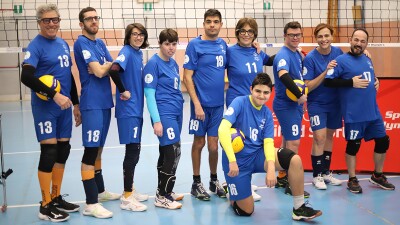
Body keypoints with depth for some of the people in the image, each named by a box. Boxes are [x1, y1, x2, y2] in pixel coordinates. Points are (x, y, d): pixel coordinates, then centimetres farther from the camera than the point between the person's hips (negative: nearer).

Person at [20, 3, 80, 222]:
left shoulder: (63, 44, 12)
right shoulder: (36, 45, -10)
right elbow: (26, 77, -22)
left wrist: (76, 103, 18)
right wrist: (54, 95, -26)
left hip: (64, 107, 7)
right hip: (45, 108, -7)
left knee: (63, 151, 11)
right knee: (49, 152, -5)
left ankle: (56, 198, 24)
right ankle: (45, 206, 7)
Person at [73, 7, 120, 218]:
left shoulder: (100, 43, 16)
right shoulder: (81, 43, -9)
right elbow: (99, 72, -18)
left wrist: (104, 66, -10)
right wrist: (106, 65, 2)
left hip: (105, 102, 8)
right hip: (92, 103, -8)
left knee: (98, 149, 16)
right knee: (90, 150, -9)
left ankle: (100, 191, 28)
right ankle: (91, 203, -8)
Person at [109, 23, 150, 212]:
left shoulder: (139, 53, 13)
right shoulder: (126, 51, -12)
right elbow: (113, 70, -29)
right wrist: (123, 91, -20)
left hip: (136, 108, 9)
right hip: (128, 109, -9)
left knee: (134, 151, 15)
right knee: (132, 151, -6)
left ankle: (129, 190, 27)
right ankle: (127, 198, 3)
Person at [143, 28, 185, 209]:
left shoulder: (174, 63, 13)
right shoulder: (153, 63, -9)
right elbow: (149, 94, -12)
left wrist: (179, 112, 16)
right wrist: (156, 120, -17)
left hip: (176, 113, 7)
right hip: (164, 114, -7)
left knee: (166, 153, 13)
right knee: (174, 153, -10)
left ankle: (164, 191, 22)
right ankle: (162, 197, 0)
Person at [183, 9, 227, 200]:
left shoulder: (223, 45, 8)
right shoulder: (195, 44, -7)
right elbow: (187, 77, -10)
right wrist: (197, 104, -15)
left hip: (218, 103, 4)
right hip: (201, 103, -4)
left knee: (213, 145, 7)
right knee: (199, 142, 7)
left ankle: (214, 180, 26)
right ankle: (196, 183, 21)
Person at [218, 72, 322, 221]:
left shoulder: (267, 113, 2)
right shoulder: (240, 102, -15)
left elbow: (268, 142, -7)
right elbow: (223, 129, -26)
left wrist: (271, 168, -25)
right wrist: (232, 161, -34)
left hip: (258, 154, 5)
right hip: (238, 159, -4)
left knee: (295, 160, -19)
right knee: (246, 211, -3)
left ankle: (299, 208, -7)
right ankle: (232, 194, 31)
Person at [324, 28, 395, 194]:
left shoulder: (367, 60, 14)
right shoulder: (341, 60, -9)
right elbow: (328, 81, -16)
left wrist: (375, 82, 9)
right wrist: (351, 82, -19)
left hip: (373, 112, 7)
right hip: (354, 114, -7)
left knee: (383, 141, 13)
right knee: (353, 146, 3)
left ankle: (378, 175, 31)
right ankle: (352, 180, 18)